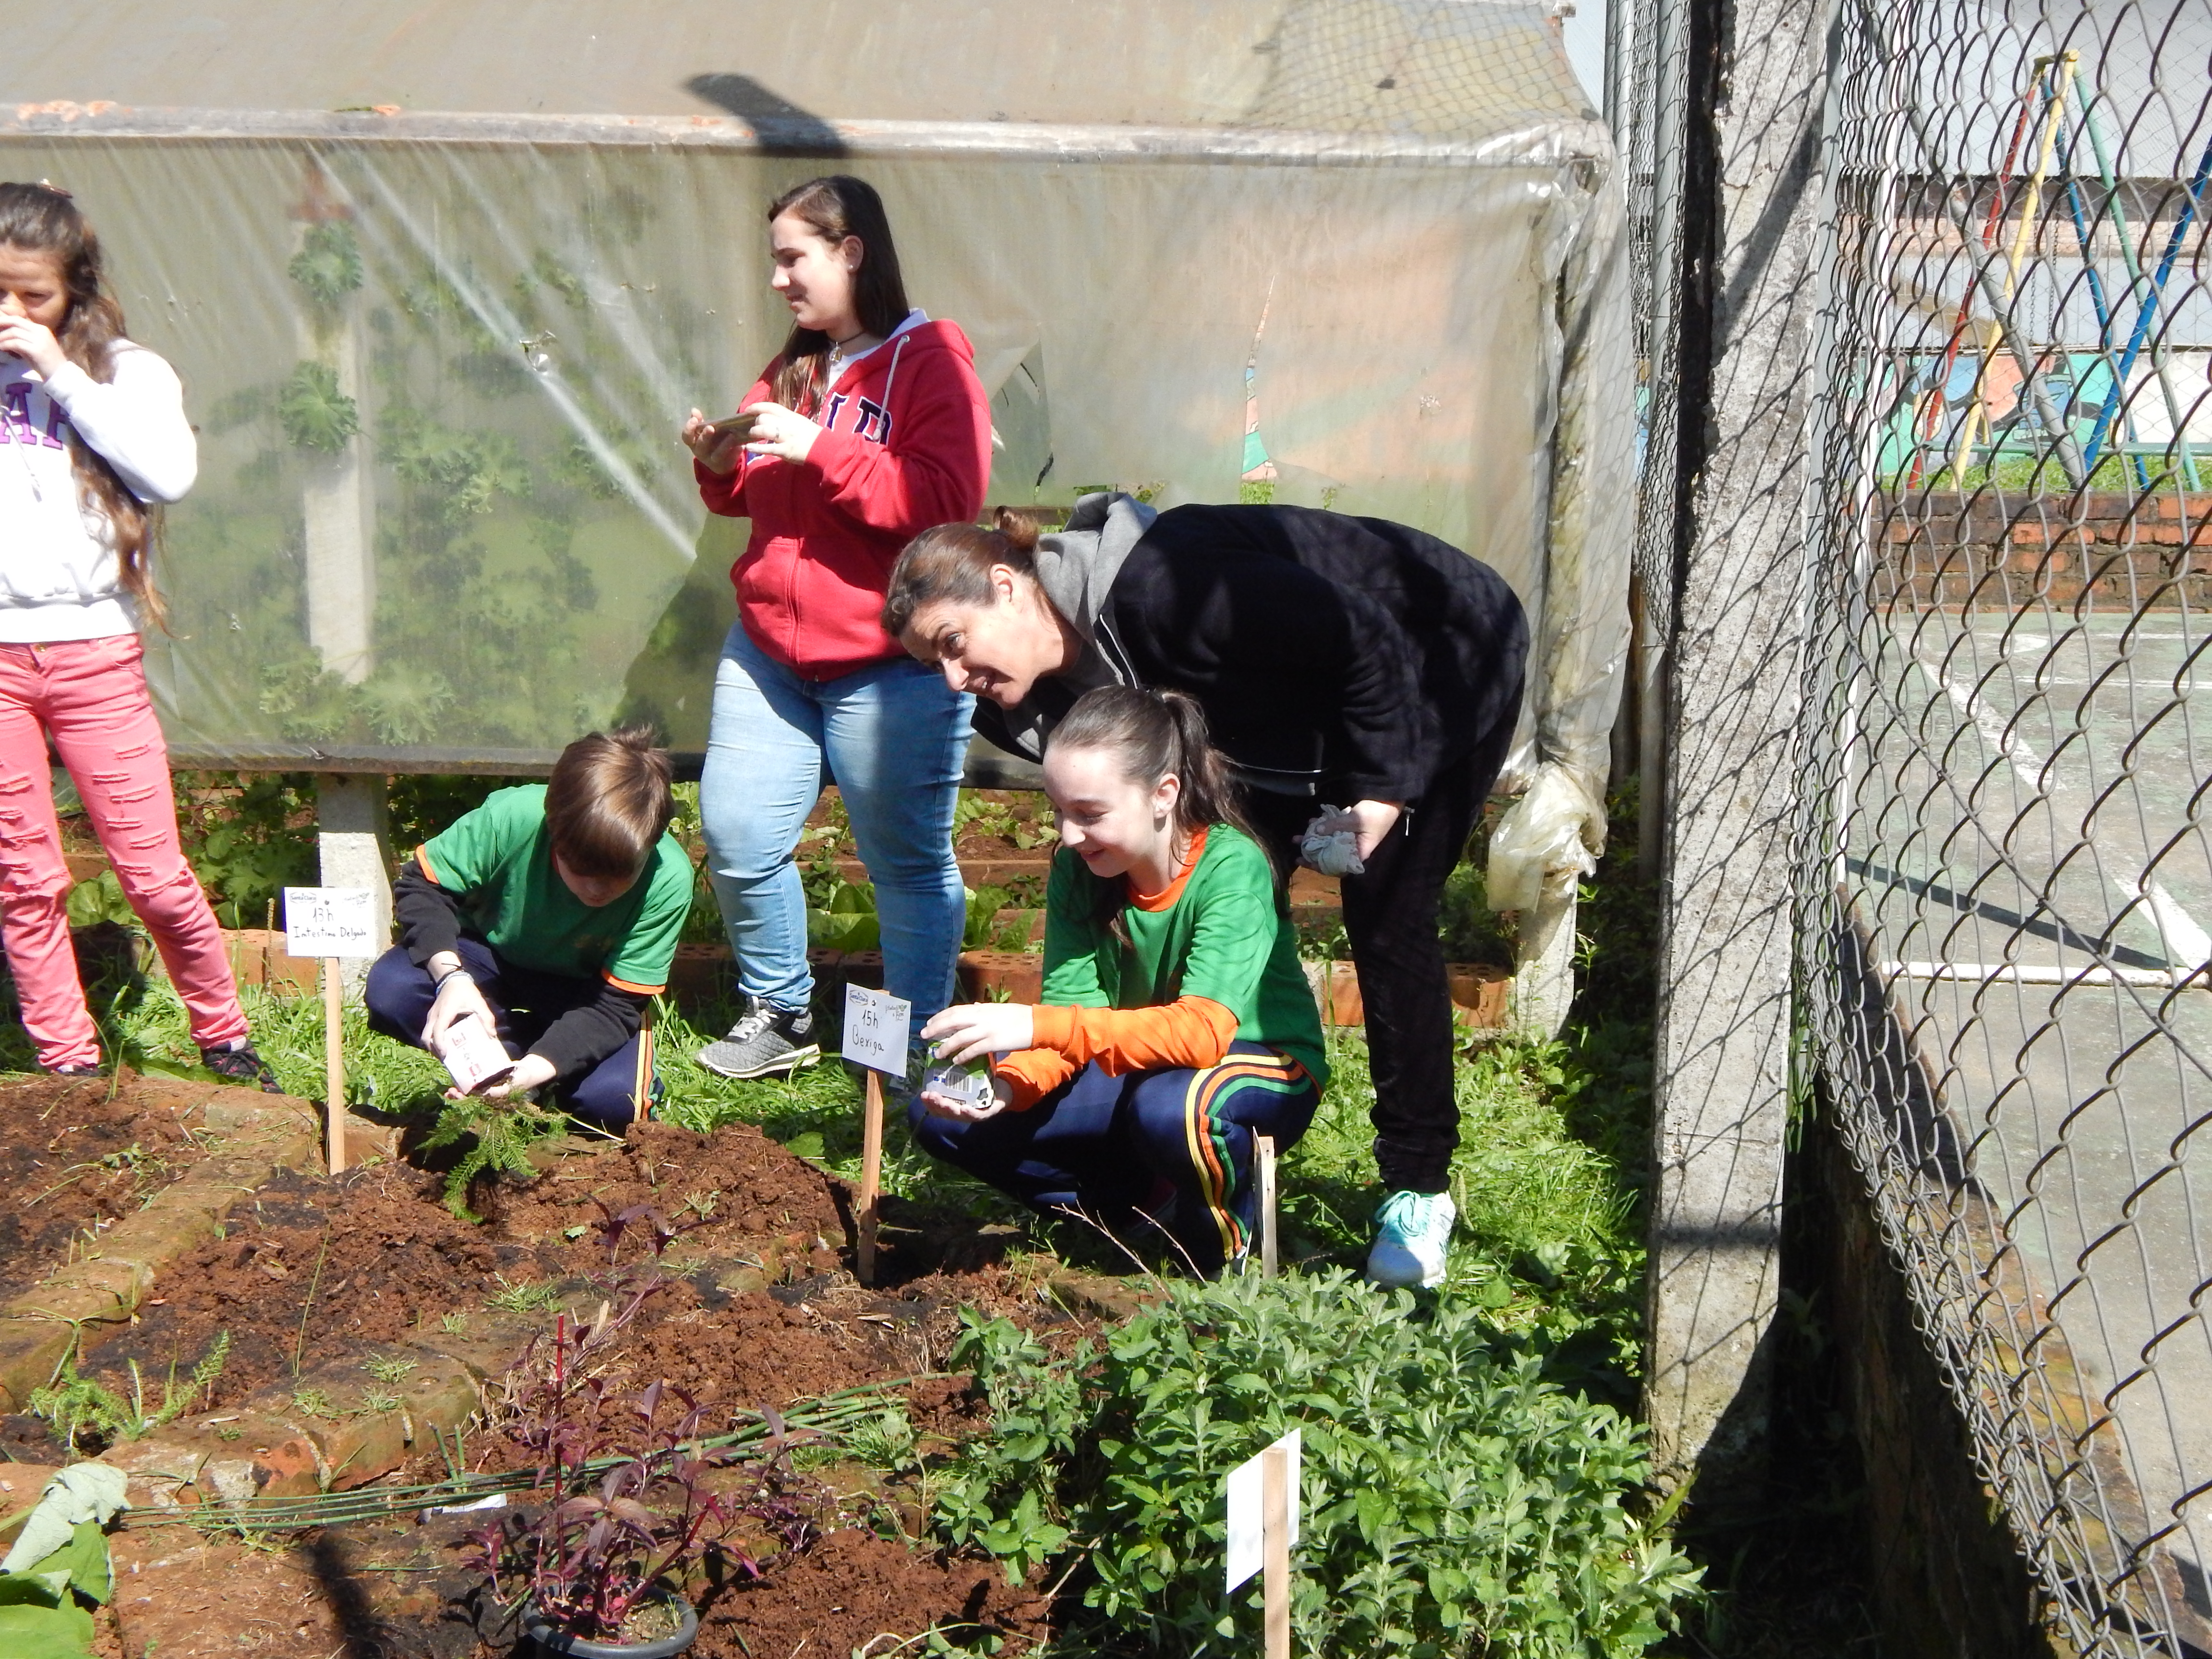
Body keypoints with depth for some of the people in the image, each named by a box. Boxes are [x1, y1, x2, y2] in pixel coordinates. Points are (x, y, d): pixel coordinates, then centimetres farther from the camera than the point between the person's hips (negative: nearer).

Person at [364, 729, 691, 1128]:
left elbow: (615, 1004, -26)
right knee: (391, 989, -30)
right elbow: (423, 886, -18)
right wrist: (451, 976, -37)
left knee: (611, 1098, -29)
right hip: (492, 956, 1)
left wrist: (532, 1070, -42)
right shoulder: (511, 818, -32)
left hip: (584, 990, -1)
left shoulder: (668, 881, -31)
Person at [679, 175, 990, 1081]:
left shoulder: (930, 361, -6)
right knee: (736, 837, 5)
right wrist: (721, 464, 1)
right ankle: (780, 1013, 23)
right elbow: (753, 497, 24)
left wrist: (818, 446, -22)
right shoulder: (792, 368, 15)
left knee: (907, 859, 0)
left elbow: (944, 498, -19)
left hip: (889, 666, -7)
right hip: (768, 649, 7)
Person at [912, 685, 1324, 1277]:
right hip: (1138, 1069, 6)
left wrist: (1037, 1026, -46)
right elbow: (1071, 1014, -11)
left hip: (1260, 1067, -6)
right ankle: (1151, 1201, -3)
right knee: (939, 1114, -11)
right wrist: (1015, 1083, -34)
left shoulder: (1231, 869, -26)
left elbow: (1203, 1032, -37)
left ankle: (1222, 1236, -8)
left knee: (1168, 1107, -41)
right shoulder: (1077, 869, -9)